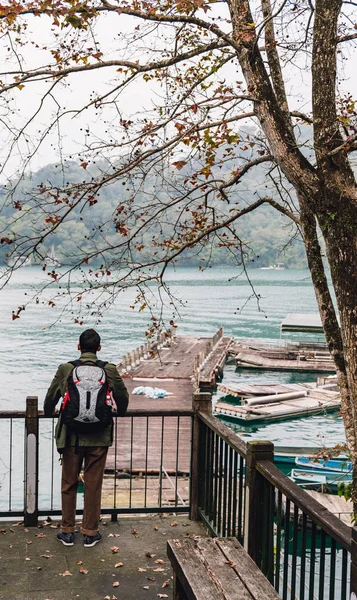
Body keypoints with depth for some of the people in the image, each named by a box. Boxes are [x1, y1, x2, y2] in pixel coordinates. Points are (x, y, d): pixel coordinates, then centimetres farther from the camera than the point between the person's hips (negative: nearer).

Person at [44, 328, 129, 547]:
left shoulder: (65, 369, -6)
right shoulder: (110, 370, -5)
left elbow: (51, 398, 5)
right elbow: (123, 397, 7)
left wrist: (49, 414, 27)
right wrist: (120, 413, 30)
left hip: (71, 437, 0)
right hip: (99, 438, 0)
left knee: (69, 484, 14)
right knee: (94, 485, 10)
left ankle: (68, 531, 23)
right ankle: (90, 533, 19)